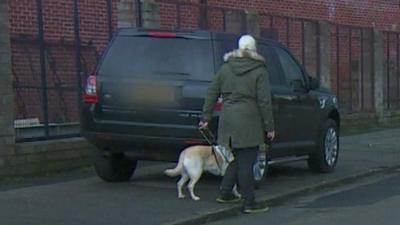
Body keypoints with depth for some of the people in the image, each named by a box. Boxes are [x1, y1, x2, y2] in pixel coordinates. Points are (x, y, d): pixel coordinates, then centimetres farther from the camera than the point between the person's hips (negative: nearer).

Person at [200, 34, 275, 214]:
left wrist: (206, 117, 15)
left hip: (227, 119, 5)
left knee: (236, 159, 20)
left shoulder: (225, 68, 9)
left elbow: (212, 94, 9)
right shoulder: (259, 71, -5)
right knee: (246, 162, -2)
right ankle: (249, 203, 4)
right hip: (248, 122, -5)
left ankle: (225, 193, 25)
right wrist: (269, 127, -4)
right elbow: (264, 101, -9)